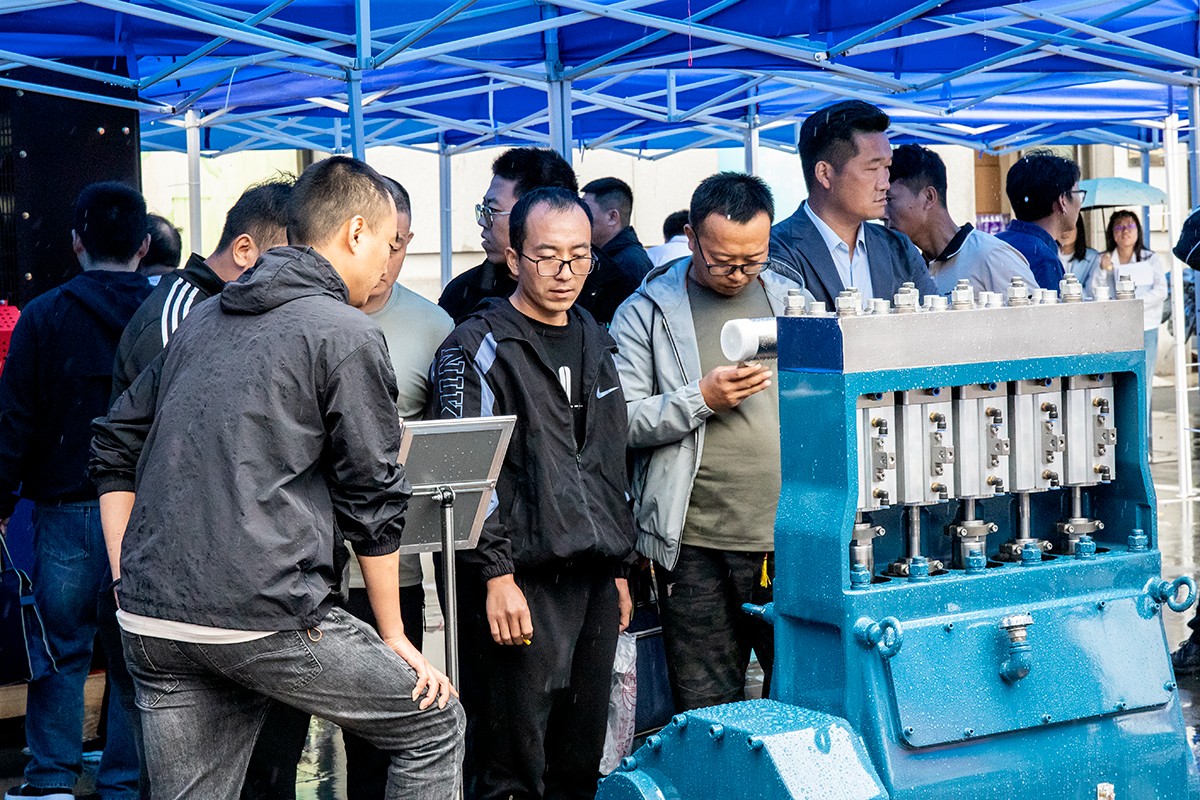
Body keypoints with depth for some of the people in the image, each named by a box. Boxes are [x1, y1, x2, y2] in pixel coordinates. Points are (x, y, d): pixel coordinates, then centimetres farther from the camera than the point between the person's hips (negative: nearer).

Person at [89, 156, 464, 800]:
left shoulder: (203, 319, 17)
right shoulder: (346, 335, -4)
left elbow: (114, 448, 20)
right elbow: (372, 500, -3)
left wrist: (131, 586, 19)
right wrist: (394, 637, 7)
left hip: (148, 620, 7)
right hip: (266, 619, -7)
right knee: (434, 727, 9)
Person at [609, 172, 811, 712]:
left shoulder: (793, 300, 12)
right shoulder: (647, 313, 3)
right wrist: (702, 398, -15)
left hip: (791, 538, 3)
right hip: (696, 546, -2)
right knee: (706, 713, 3)